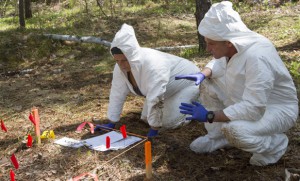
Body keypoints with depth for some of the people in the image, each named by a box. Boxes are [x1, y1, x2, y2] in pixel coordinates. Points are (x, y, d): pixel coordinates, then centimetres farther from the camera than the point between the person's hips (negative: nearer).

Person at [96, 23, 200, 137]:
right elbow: (117, 95, -11)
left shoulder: (153, 65, -42)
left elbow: (156, 100, -40)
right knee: (146, 118, 4)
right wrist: (111, 124, -7)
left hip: (187, 82, -7)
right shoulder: (121, 66, -19)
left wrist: (153, 132, -33)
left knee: (168, 122, -15)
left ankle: (197, 103, 9)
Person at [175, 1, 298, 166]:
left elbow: (253, 110, -36)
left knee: (234, 130, -34)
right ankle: (217, 136, 13)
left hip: (276, 110, -8)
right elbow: (220, 63, 11)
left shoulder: (256, 58, -36)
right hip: (251, 100, 8)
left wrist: (210, 116, -30)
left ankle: (276, 144, -3)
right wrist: (203, 74, -11)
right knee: (207, 83, 1)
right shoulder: (234, 44, -10)